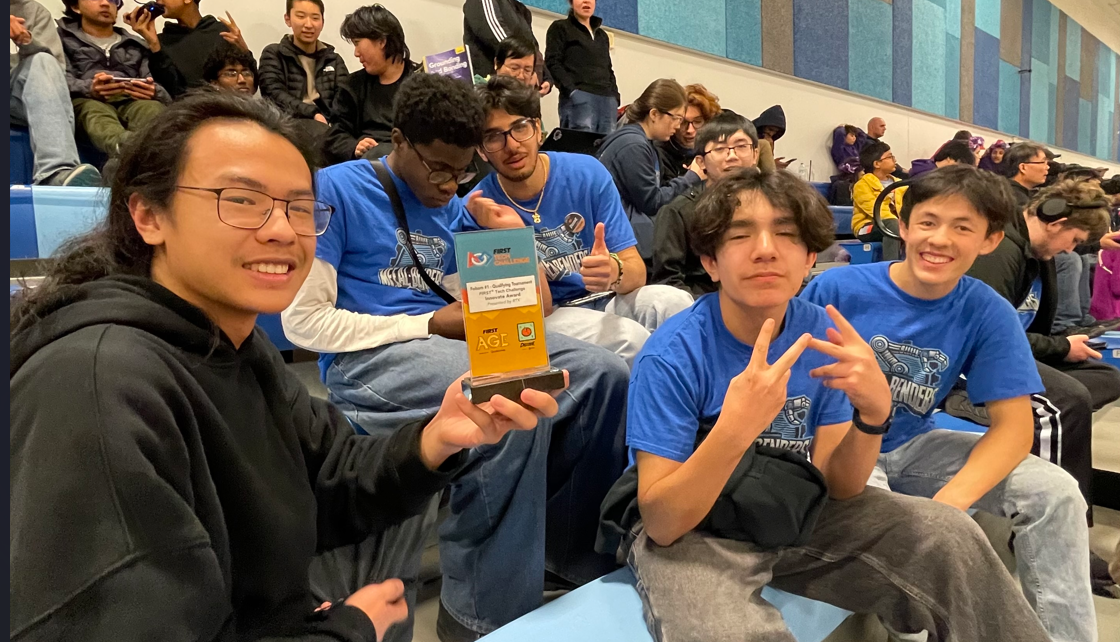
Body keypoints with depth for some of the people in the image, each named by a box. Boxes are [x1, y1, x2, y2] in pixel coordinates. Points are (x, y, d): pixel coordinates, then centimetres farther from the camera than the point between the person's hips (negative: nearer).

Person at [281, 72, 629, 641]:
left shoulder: (453, 210, 16)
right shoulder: (337, 189, -4)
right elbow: (304, 321, -11)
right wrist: (430, 324, -13)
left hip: (452, 343, 7)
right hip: (369, 356, -7)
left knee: (604, 376, -10)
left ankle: (576, 558, 5)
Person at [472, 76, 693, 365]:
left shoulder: (587, 173, -7)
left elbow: (636, 272, -8)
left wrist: (615, 272, -31)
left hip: (605, 297, 3)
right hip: (545, 315, -3)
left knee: (676, 302, -26)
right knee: (629, 338, -31)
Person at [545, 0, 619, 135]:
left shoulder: (602, 35, 28)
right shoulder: (560, 28, 11)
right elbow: (552, 64, -1)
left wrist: (615, 96, 9)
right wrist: (571, 90, -15)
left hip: (607, 100, 5)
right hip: (578, 98, -5)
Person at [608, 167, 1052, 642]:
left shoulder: (822, 335, -8)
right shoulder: (672, 356, -22)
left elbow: (837, 486, -6)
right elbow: (661, 522, -24)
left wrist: (872, 413, -27)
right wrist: (733, 430, -40)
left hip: (793, 513, 6)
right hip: (688, 531, -5)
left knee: (951, 537, -4)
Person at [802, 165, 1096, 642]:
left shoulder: (988, 314, -8)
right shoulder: (836, 288, -17)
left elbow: (1013, 425, -10)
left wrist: (951, 500, -27)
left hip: (910, 448, 4)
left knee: (1055, 493, -9)